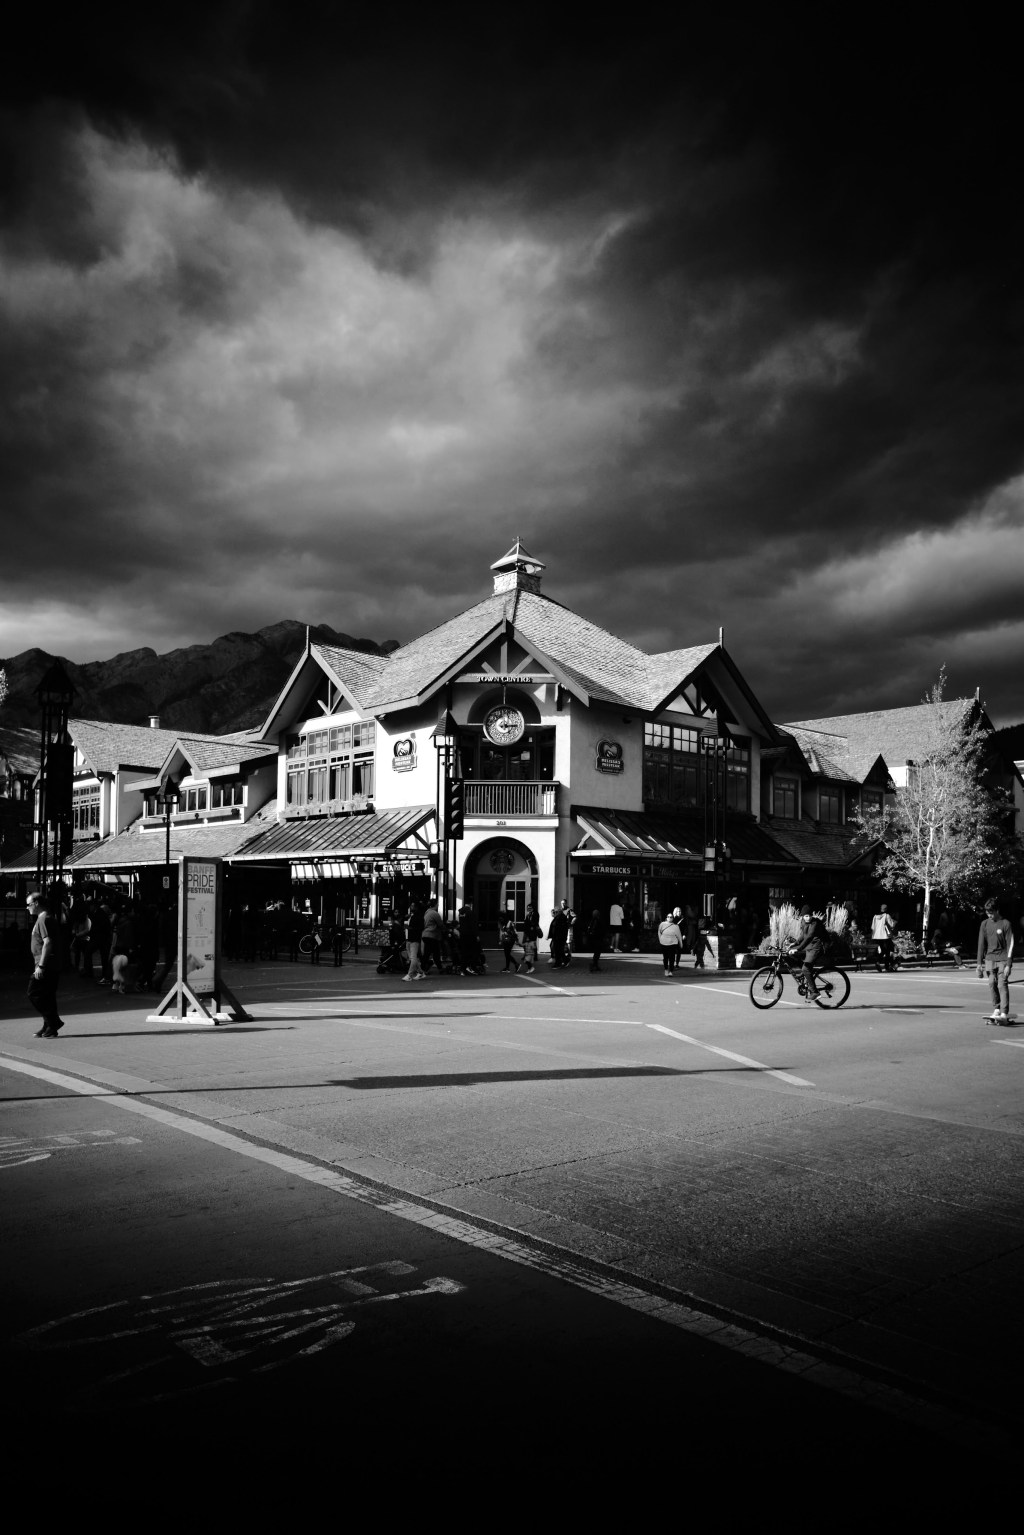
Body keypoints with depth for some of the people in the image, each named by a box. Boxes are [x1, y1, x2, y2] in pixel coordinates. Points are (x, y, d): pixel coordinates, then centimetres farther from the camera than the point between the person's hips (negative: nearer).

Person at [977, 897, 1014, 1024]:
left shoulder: (1006, 924, -5)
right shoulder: (985, 924, 7)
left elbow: (1010, 945, -6)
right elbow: (981, 944, 10)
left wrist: (1008, 964, -11)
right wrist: (979, 962, 6)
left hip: (1003, 959, -4)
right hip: (990, 959, 4)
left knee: (1002, 984, -12)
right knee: (992, 984, 1)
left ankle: (1004, 1014, -16)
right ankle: (997, 1009, 14)